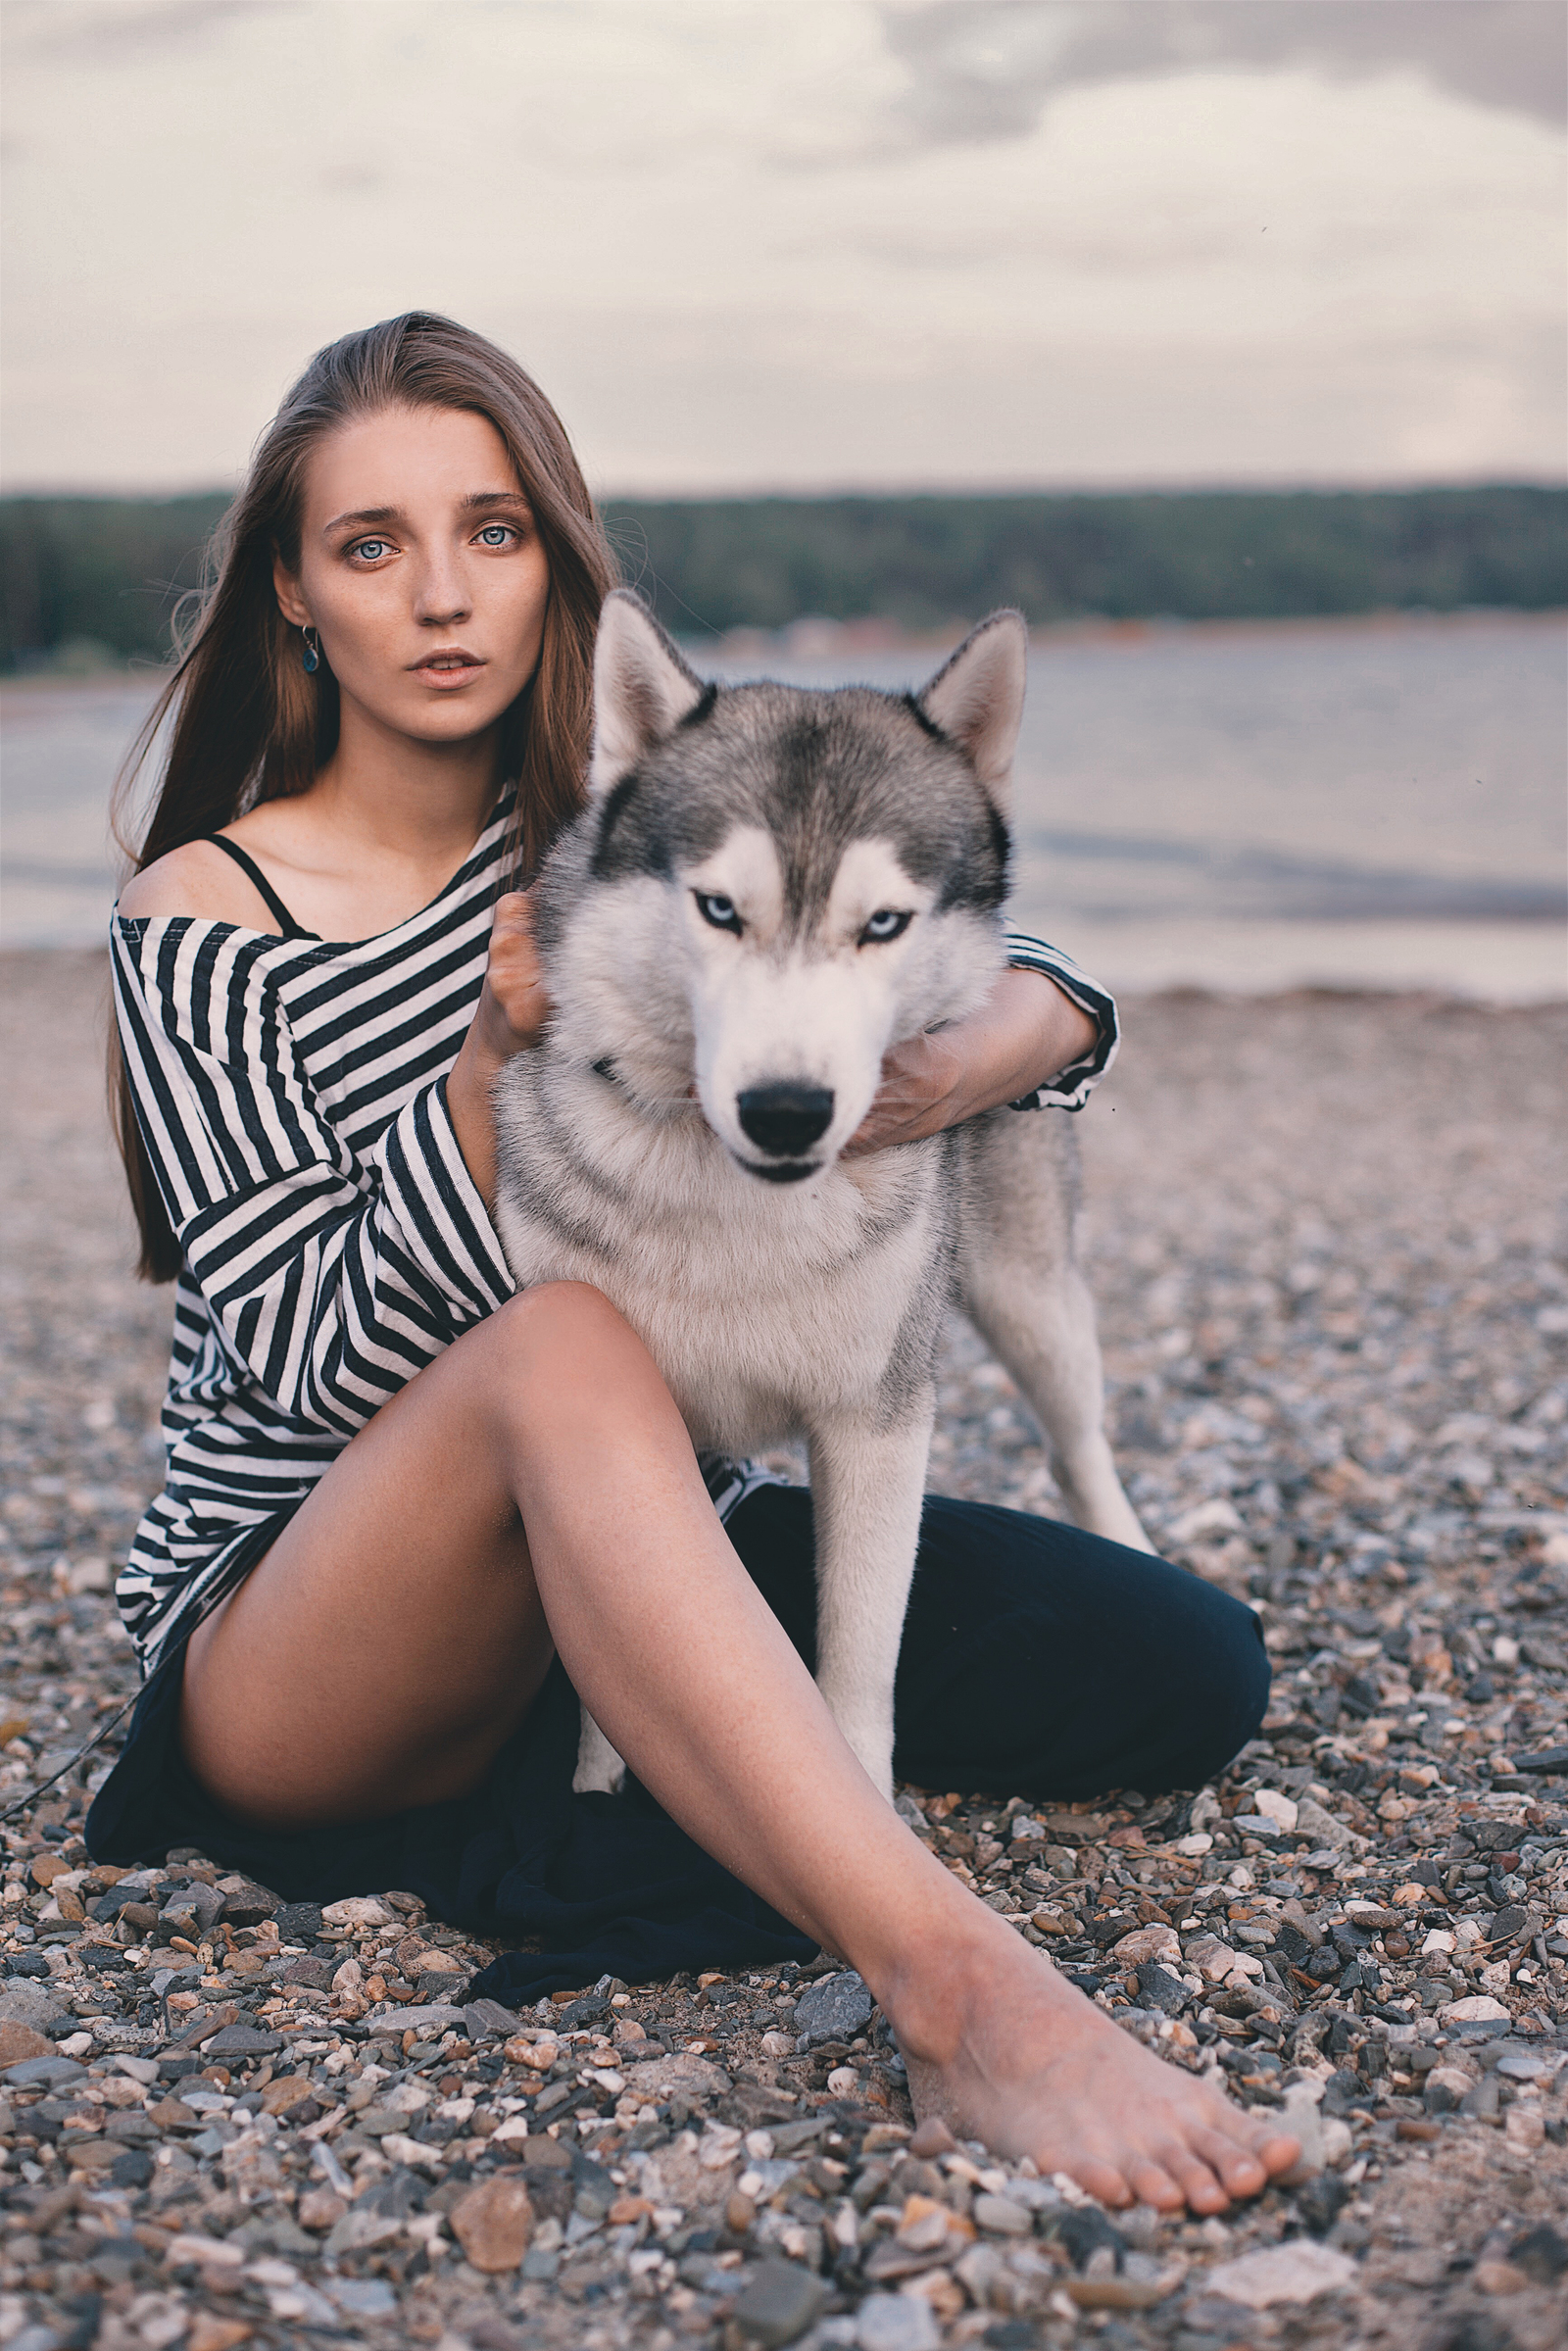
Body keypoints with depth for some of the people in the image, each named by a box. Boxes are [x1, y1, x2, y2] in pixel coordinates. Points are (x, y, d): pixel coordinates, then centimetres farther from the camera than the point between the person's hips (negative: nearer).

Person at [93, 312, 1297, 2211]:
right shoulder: (202, 920, -6)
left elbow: (1054, 991, 3)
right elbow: (315, 1365, -14)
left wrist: (952, 1067, -21)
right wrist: (493, 1067, -27)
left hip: (632, 1559, 5)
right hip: (288, 1614, -5)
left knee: (1185, 1671, -7)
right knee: (558, 1347, -39)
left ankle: (640, 1758, -5)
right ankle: (956, 1989, -50)